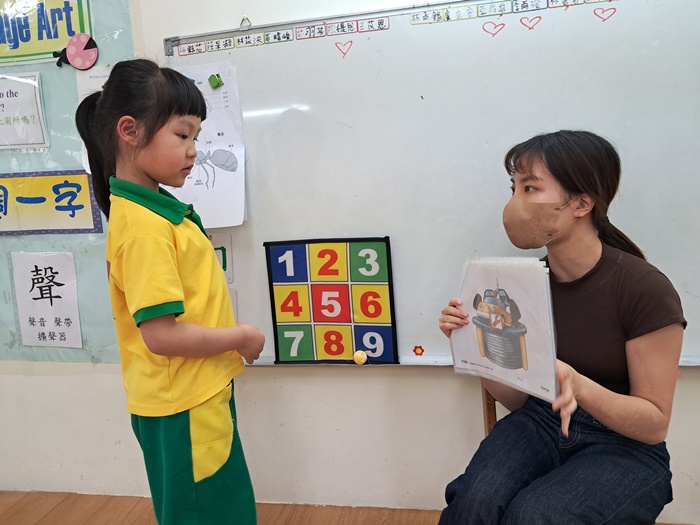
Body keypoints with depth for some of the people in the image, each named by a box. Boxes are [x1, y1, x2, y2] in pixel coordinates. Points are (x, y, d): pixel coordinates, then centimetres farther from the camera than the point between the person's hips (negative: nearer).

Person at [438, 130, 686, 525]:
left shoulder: (645, 290, -16)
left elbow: (655, 425, -11)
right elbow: (518, 400, 3)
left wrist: (578, 386, -31)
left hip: (626, 447, -3)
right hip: (541, 424, 3)